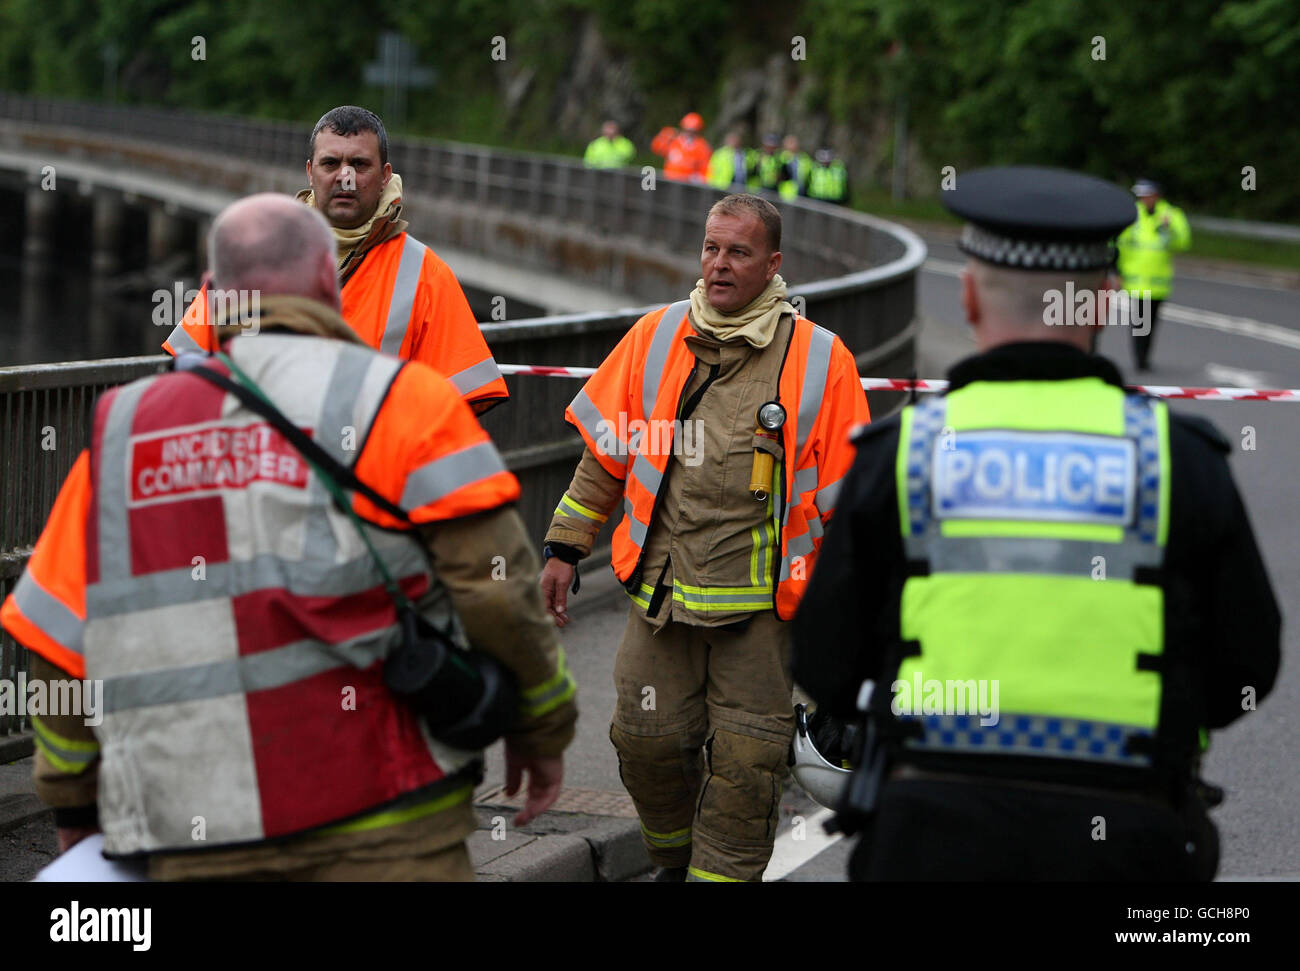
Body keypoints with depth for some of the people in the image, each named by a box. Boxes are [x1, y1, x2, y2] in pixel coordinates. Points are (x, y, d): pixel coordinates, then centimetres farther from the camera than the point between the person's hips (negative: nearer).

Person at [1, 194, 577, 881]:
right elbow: (495, 585, -6)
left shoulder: (124, 432, 13)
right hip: (378, 825, -4)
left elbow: (56, 638, 14)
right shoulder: (397, 399, 0)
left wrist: (74, 798, 26)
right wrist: (542, 722, 9)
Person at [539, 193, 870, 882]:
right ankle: (675, 860, 30)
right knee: (646, 740, 5)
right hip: (660, 591, 3)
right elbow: (604, 453, 14)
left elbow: (847, 494, 1)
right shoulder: (655, 338, 6)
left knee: (744, 758, -1)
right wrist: (565, 547, 11)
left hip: (760, 602, -2)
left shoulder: (819, 360, -2)